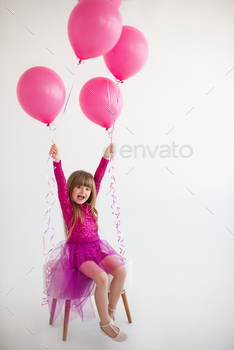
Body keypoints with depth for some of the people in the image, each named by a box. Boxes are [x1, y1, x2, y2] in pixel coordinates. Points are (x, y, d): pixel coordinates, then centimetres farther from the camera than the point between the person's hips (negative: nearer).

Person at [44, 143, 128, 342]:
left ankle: (110, 311, 4)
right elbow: (62, 186, -22)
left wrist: (106, 158, 3)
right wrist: (57, 162, -36)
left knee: (121, 271, -16)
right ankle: (105, 323, -8)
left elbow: (98, 179, 6)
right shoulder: (68, 206, -6)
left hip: (96, 247, 6)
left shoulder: (89, 205, 7)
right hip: (78, 251, -6)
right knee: (102, 278, -28)